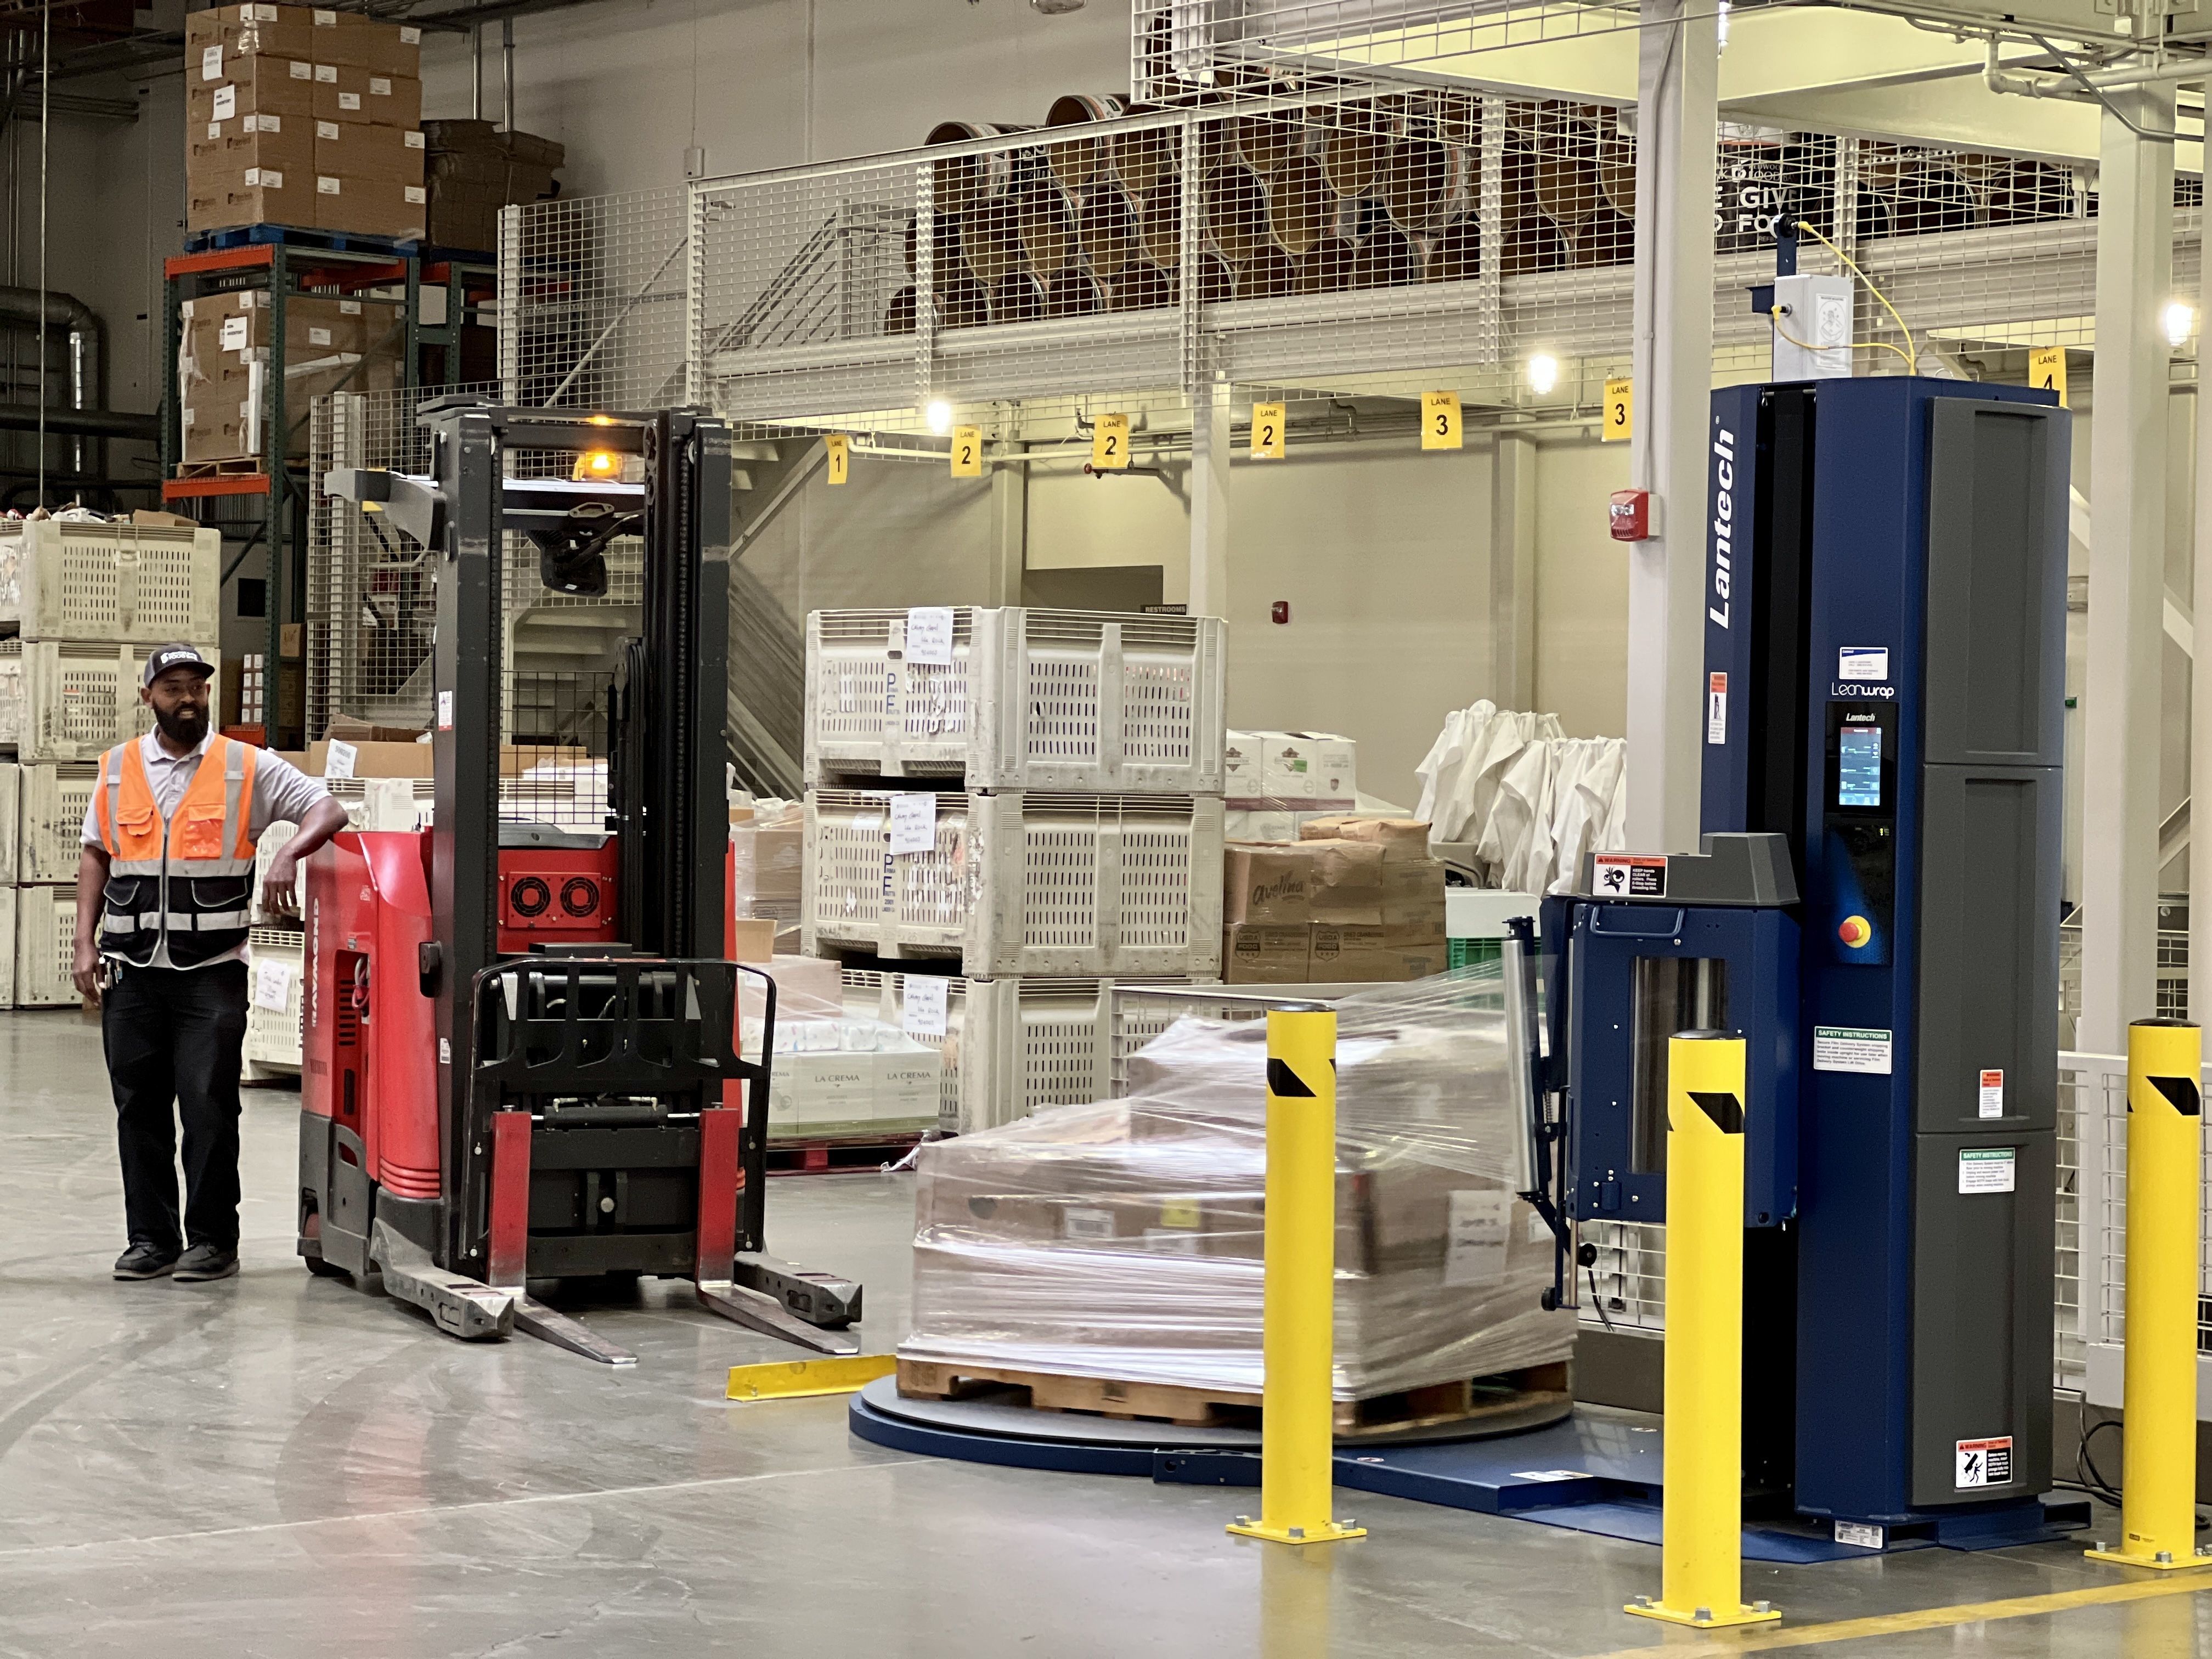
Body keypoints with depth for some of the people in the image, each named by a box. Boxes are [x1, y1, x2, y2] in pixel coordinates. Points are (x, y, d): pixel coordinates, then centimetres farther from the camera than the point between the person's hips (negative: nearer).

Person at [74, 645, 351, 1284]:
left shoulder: (248, 768, 2)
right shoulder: (118, 769, 11)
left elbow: (328, 810, -1)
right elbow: (95, 856, 15)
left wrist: (288, 854, -20)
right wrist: (85, 943, 6)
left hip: (211, 968, -3)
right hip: (133, 968, 3)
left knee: (208, 1105, -6)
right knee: (139, 1106, 5)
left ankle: (213, 1238, 2)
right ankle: (151, 1238, 12)